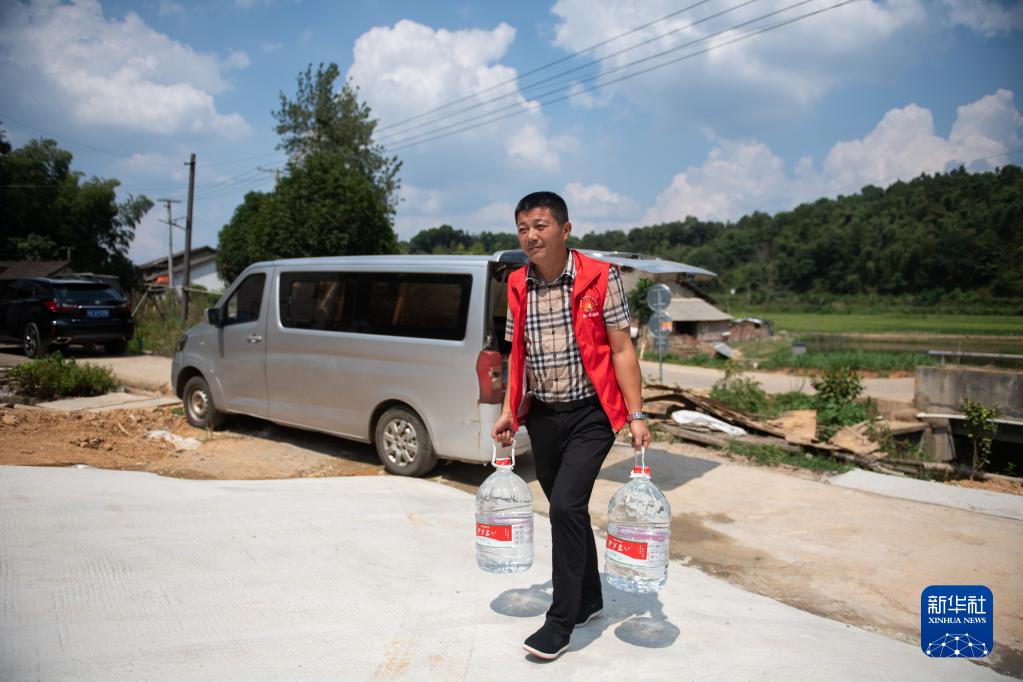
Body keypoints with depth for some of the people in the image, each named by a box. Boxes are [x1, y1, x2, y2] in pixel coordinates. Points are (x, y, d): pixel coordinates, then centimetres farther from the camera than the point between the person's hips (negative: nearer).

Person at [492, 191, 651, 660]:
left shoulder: (600, 278, -10)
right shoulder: (517, 287, 3)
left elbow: (622, 350, -8)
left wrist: (636, 415, -11)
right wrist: (509, 410, 9)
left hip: (590, 413, -5)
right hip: (542, 416, 5)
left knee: (566, 506, -14)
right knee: (567, 511, 15)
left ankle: (560, 623, 3)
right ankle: (589, 600, 35)